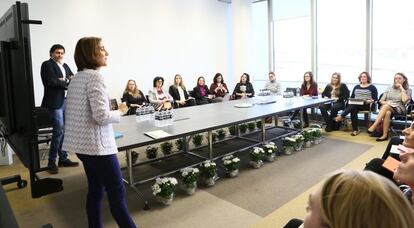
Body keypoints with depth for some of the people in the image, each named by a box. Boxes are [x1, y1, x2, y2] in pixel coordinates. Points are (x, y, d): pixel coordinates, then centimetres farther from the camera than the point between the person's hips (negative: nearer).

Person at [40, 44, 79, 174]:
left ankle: (63, 159, 21)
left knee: (65, 131, 11)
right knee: (59, 131, -10)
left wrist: (64, 80, -11)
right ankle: (51, 162, 2)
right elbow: (51, 81, -16)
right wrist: (66, 82, -4)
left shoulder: (65, 66, 18)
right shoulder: (47, 64, -4)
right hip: (55, 102, -7)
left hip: (66, 101, 7)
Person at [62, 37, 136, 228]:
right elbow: (102, 117, -23)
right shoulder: (95, 77, -16)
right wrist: (120, 112, -6)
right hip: (98, 145, -9)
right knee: (117, 193, -1)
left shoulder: (76, 78, 12)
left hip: (82, 143, 9)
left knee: (95, 190, 17)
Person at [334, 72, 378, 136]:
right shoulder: (356, 87, 23)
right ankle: (355, 130, -34)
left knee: (352, 106, -36)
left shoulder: (372, 87, 10)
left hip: (366, 105, -3)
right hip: (355, 105, 3)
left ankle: (341, 117, -40)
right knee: (353, 110, -33)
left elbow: (375, 99, 2)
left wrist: (368, 101, -16)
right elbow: (352, 97, 20)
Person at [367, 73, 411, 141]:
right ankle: (385, 135, -42)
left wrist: (402, 89, -4)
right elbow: (381, 101, 14)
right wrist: (387, 103, -8)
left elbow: (404, 100, -10)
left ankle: (374, 126, -43)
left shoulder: (408, 90, 11)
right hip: (386, 108, 2)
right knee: (387, 113, -38)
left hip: (399, 109, -2)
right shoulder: (389, 89, 19)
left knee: (385, 107, -37)